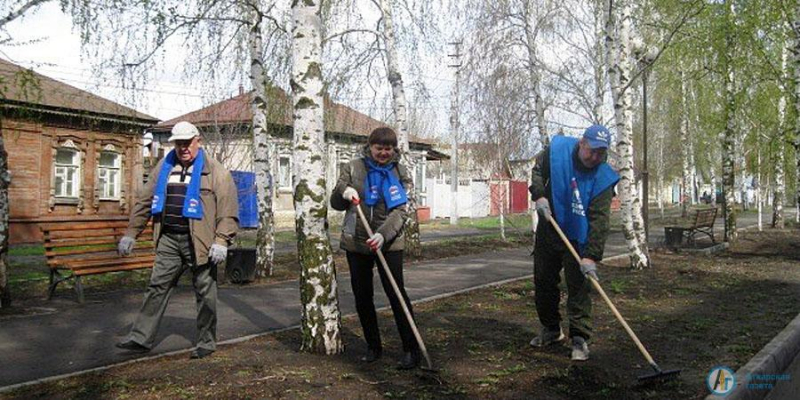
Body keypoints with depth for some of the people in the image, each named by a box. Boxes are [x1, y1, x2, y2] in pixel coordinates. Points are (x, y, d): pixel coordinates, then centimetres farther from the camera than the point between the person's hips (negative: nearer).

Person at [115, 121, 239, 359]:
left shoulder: (215, 171, -4)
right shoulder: (164, 168, 13)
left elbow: (228, 209, -9)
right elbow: (144, 201, 16)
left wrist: (221, 241, -17)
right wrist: (131, 233, 12)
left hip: (199, 241, -5)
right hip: (169, 239, 5)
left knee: (205, 292, 4)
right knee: (157, 287, 7)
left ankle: (206, 343, 17)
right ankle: (141, 338, 16)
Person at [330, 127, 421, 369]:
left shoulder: (399, 173, -1)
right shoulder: (353, 168, 2)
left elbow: (401, 211, -11)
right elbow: (336, 204, 6)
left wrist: (383, 234, -28)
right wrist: (343, 193, -18)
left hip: (389, 243, -2)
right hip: (356, 242, 3)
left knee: (396, 293, -9)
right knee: (362, 297, 9)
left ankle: (411, 350, -1)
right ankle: (373, 347, 24)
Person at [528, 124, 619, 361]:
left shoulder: (603, 178, -23)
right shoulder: (557, 149, -15)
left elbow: (599, 221, -28)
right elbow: (538, 170, 5)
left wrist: (591, 256, -35)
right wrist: (539, 195, -12)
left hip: (578, 238, -4)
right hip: (548, 229, 4)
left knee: (579, 287, -9)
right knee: (543, 282, 13)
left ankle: (580, 339, 1)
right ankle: (551, 329, 30)